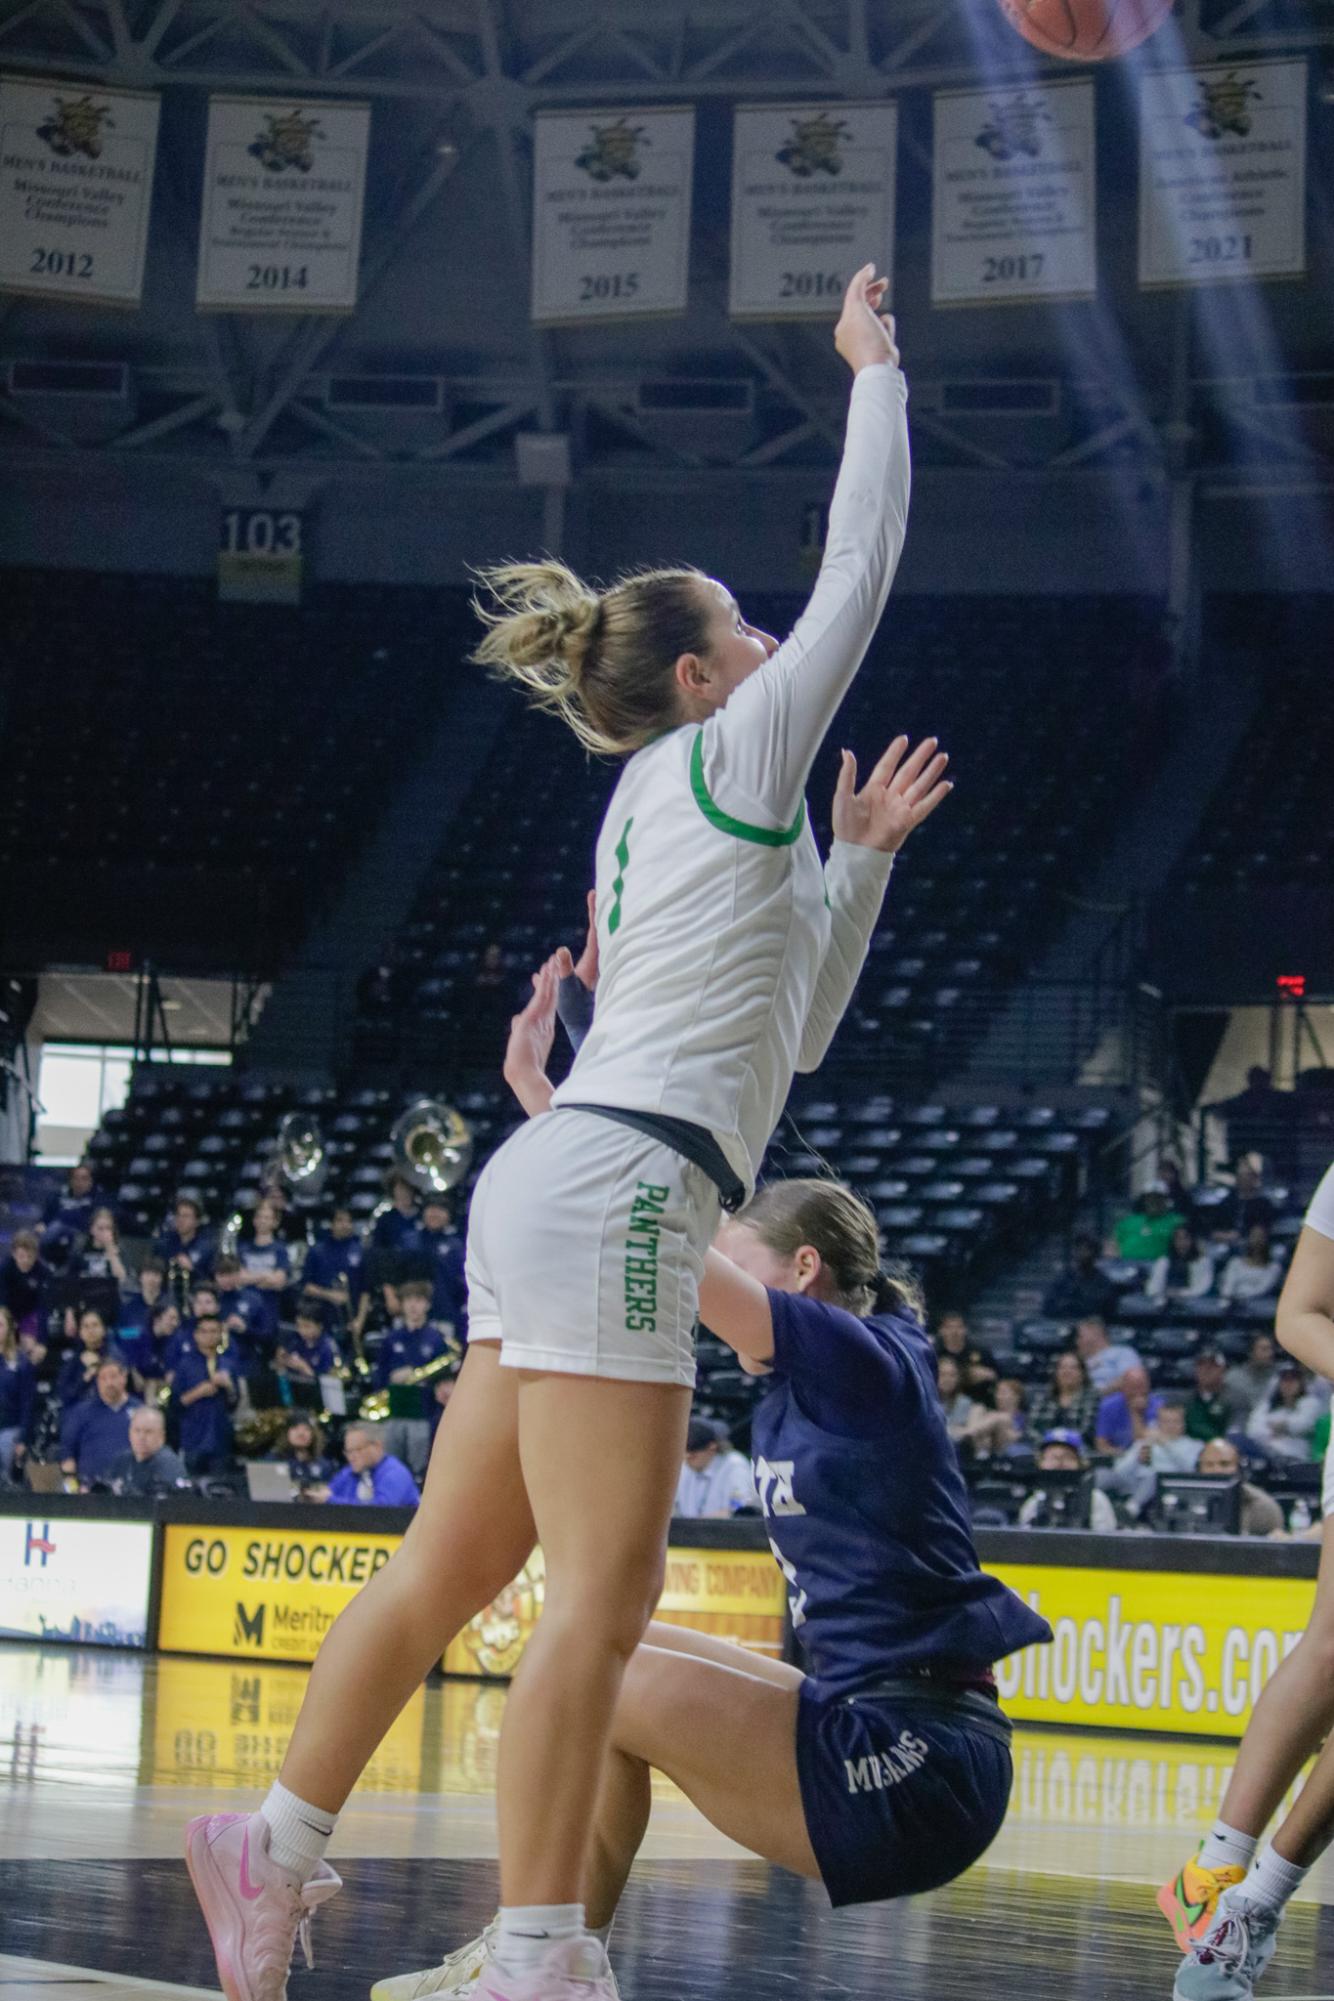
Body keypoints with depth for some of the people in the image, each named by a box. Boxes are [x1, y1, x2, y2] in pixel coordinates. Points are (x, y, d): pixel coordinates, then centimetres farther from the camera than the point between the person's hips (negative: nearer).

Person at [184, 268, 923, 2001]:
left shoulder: (664, 815, 24)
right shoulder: (722, 759, 0)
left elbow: (787, 1027, 31)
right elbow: (861, 569, 4)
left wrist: (861, 856, 29)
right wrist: (875, 366, 14)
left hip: (570, 1190, 10)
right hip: (614, 1190, -10)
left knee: (453, 1569, 11)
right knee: (600, 1596, -12)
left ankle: (281, 1841, 15)